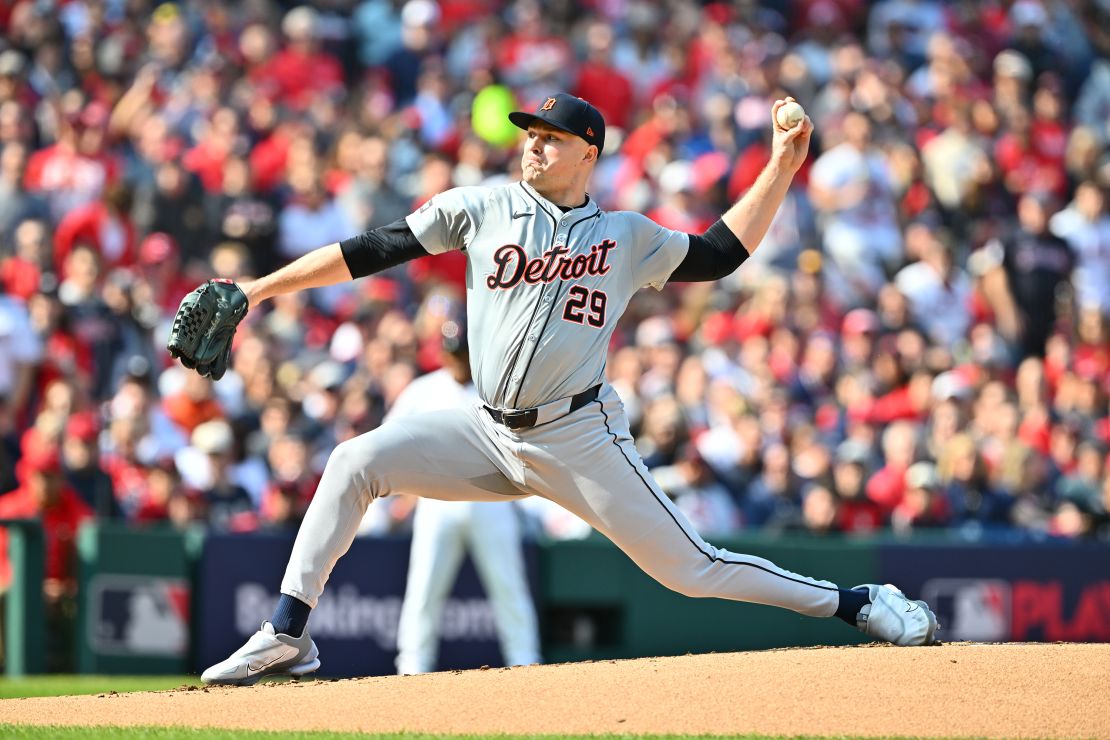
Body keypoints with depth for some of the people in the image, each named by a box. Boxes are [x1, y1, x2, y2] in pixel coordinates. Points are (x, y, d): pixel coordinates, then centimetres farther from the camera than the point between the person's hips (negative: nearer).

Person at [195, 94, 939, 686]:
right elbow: (372, 250, 3)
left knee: (693, 569, -7)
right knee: (356, 461, -15)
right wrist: (256, 292, 0)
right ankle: (288, 637, -9)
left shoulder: (627, 237, 6)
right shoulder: (482, 207, 5)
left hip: (582, 441, -2)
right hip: (490, 436, 2)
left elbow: (722, 252, 11)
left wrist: (782, 165, 4)